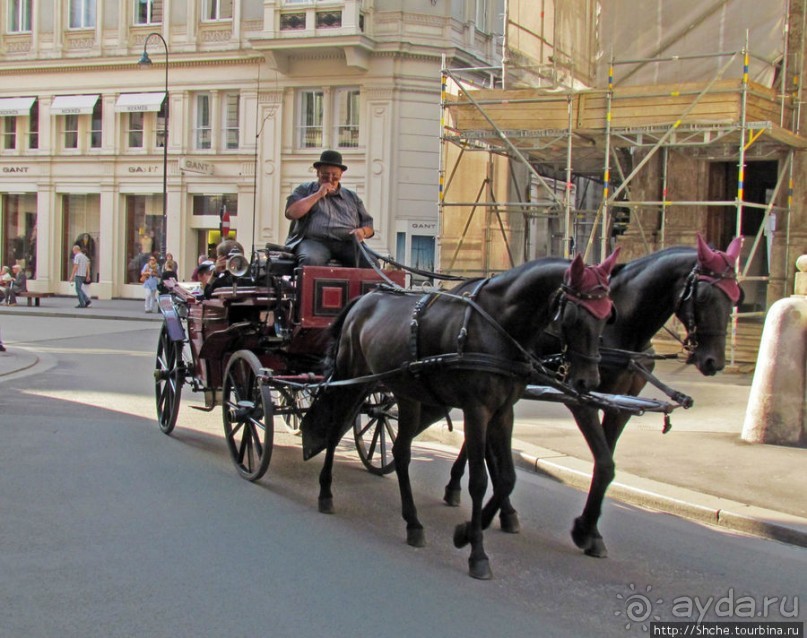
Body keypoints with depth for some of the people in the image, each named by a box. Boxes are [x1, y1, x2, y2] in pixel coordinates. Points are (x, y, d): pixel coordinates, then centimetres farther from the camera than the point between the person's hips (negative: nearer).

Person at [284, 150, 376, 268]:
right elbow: (290, 213, 2)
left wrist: (362, 231, -2)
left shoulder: (352, 197, 26)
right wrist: (318, 195, 1)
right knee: (311, 261, -40)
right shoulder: (305, 190, 19)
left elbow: (368, 225, 24)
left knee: (371, 263, -29)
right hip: (314, 241, -2)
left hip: (347, 244, 3)